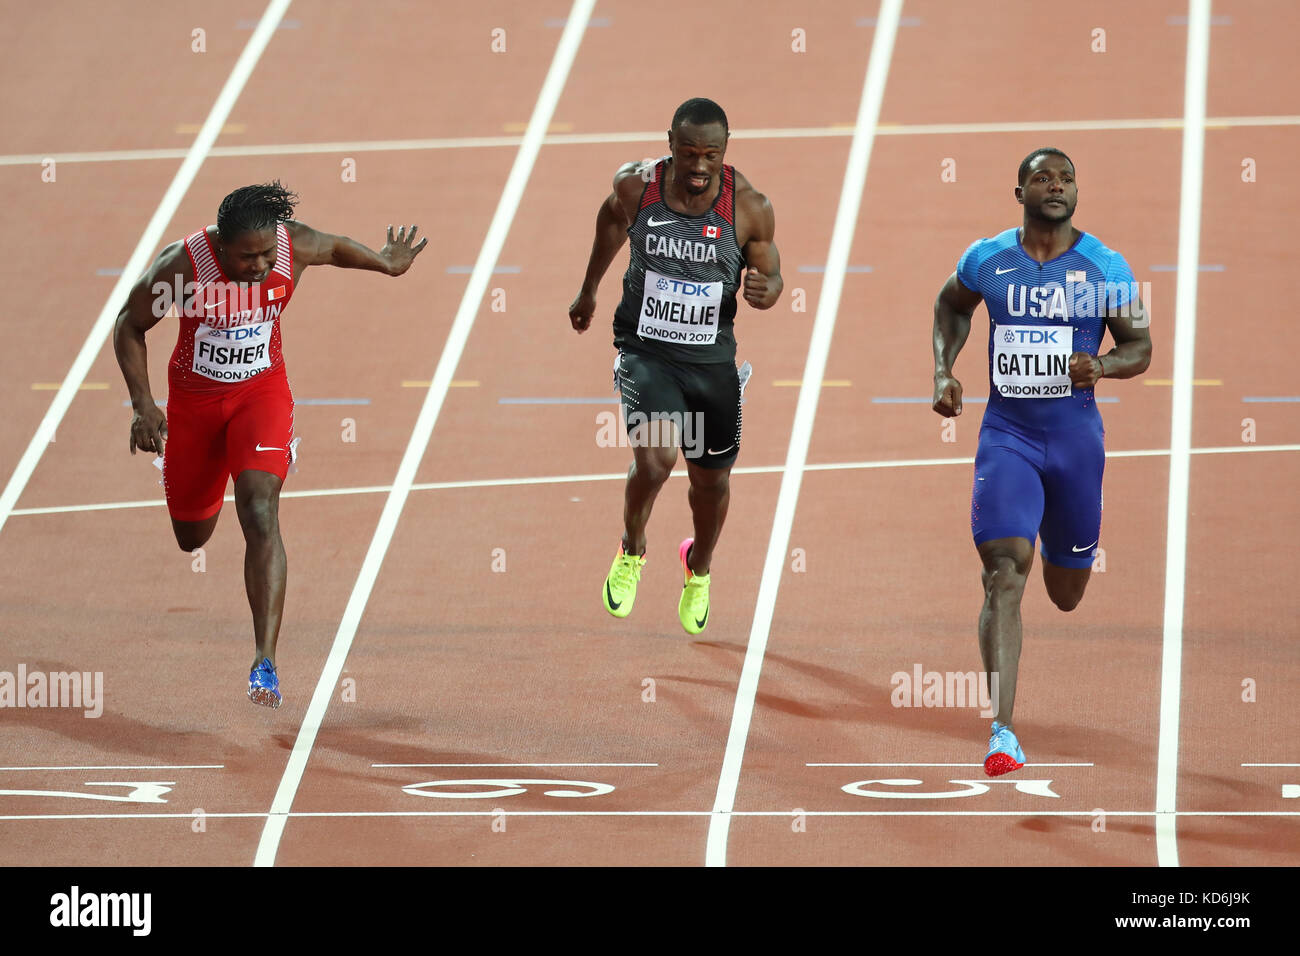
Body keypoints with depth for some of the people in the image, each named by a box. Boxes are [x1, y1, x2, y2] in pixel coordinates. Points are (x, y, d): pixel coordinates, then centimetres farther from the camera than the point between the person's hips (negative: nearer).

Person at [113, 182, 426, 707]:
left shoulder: (295, 247, -22)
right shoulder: (183, 265, -27)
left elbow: (336, 248, 5)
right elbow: (130, 325, -10)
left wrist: (387, 264, 21)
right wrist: (142, 404, -17)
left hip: (261, 391, 0)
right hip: (194, 398, 0)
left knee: (260, 512, -23)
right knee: (192, 536, 17)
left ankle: (265, 664, -26)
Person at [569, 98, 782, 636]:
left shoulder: (749, 207, -14)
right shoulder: (637, 185, -12)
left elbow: (771, 275, 1)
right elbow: (612, 221, 12)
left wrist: (764, 290, -25)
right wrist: (589, 289, 25)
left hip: (713, 359, 2)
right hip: (645, 349, -2)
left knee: (711, 479, 15)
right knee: (655, 455, -24)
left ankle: (699, 569, 48)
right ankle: (632, 551, 7)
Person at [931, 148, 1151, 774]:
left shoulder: (1106, 268, -5)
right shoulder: (986, 260, -1)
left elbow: (1140, 348, 1)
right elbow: (951, 305, 20)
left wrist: (1102, 365, -21)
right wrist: (944, 371, 7)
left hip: (1075, 435, 1)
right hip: (1006, 433, -1)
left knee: (1067, 595, 15)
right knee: (1004, 576, -19)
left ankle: (1057, 549, 57)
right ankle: (1002, 732, -24)